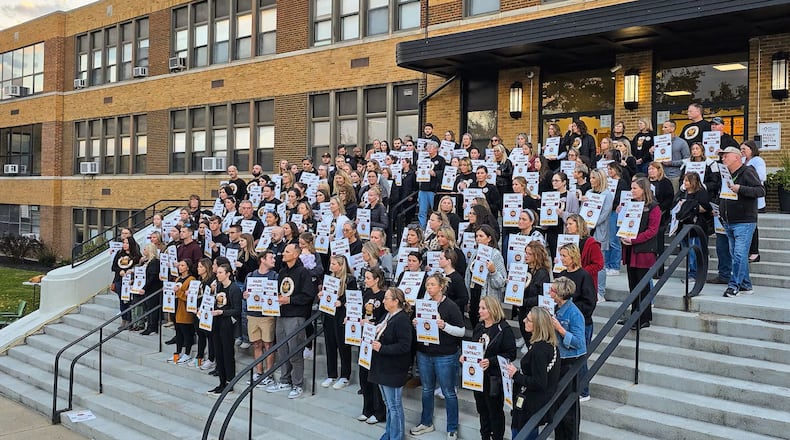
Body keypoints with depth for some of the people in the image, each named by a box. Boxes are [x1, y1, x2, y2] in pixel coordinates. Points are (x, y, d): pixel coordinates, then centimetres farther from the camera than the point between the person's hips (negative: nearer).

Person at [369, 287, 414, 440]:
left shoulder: (402, 320, -20)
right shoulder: (388, 316, 8)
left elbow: (404, 346, -26)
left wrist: (382, 348, -25)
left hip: (393, 369, -9)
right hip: (383, 367, 9)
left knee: (394, 406, 2)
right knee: (389, 404, 21)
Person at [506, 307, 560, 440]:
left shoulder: (539, 349, -26)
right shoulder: (550, 344, 3)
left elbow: (539, 383, -26)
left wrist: (516, 375, -16)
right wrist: (519, 372, 7)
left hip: (529, 407, -10)